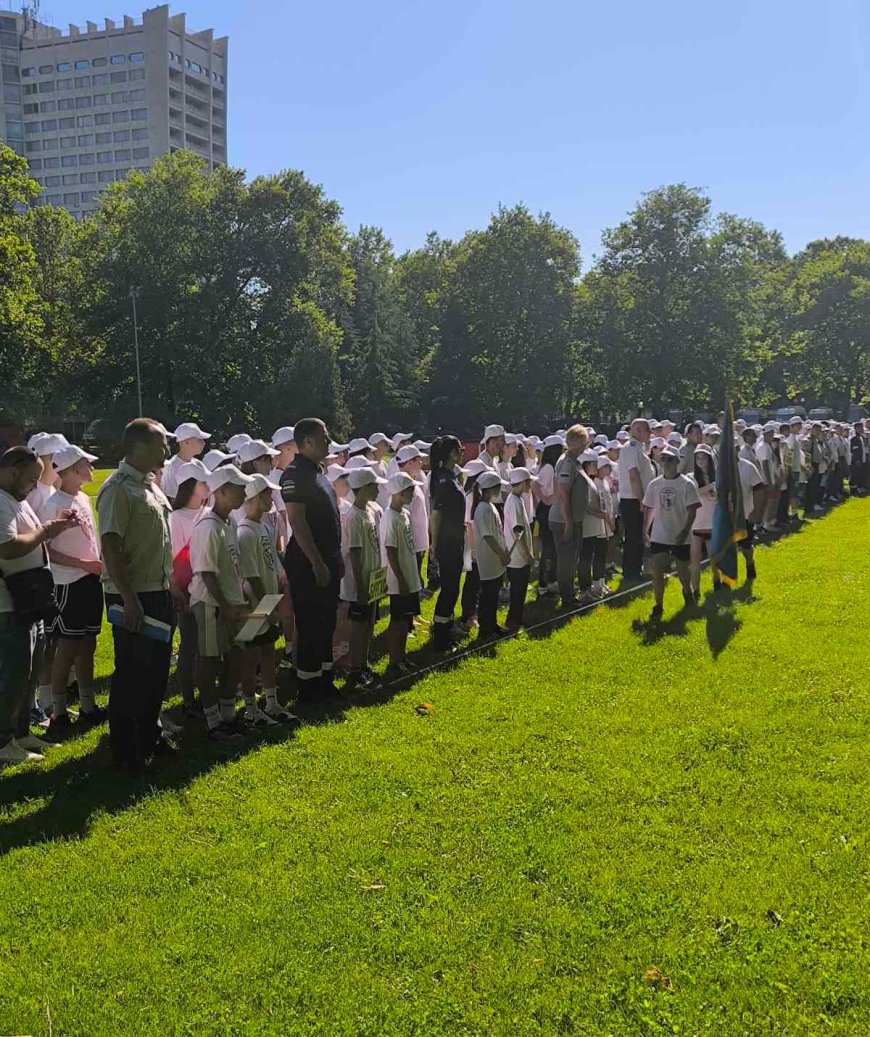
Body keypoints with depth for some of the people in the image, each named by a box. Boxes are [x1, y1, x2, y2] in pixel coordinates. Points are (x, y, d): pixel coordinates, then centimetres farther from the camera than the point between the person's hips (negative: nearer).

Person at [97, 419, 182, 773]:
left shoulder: (150, 485, 13)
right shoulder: (118, 488, -16)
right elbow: (110, 545, -22)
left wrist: (170, 585, 19)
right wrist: (128, 598, -25)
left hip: (158, 592, 9)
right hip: (133, 597, -9)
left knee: (157, 668, 17)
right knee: (132, 674, -1)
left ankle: (148, 737, 32)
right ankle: (125, 753, 10)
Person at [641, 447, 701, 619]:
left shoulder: (686, 484, -9)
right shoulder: (654, 484, 2)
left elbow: (692, 510, -11)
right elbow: (649, 509, 11)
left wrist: (685, 531, -20)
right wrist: (645, 531, 10)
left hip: (680, 537, -2)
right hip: (659, 536, 2)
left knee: (682, 569, 13)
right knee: (657, 571, -6)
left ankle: (688, 592, 44)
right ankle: (658, 606, 3)